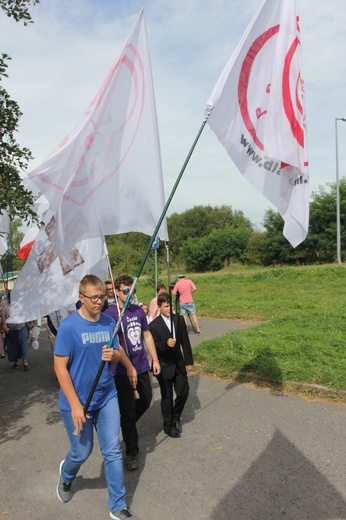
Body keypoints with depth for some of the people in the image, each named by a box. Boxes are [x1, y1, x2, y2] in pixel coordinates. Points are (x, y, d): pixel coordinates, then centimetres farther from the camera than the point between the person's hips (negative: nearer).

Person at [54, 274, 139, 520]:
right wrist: (75, 404, -19)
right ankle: (66, 475, 49)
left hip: (107, 397, 4)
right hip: (78, 400, -4)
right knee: (82, 452, 13)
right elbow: (60, 366, -16)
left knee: (113, 451, 7)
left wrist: (114, 355, -18)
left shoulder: (109, 322, -3)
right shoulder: (69, 326, -18)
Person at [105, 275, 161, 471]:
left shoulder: (139, 310, 3)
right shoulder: (111, 313, -14)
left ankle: (127, 427, 48)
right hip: (122, 371, -6)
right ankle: (132, 452, 22)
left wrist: (155, 359, 13)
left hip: (142, 367, 6)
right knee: (128, 411, 5)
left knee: (146, 401, 20)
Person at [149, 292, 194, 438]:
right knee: (167, 397, 8)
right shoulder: (154, 325, -13)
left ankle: (176, 416, 35)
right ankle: (168, 425, 27)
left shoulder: (179, 319, -1)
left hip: (178, 363, 4)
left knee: (184, 392, 8)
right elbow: (154, 347, -16)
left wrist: (189, 361, 4)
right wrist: (166, 344, -35)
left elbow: (185, 342, 3)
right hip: (164, 366, -4)